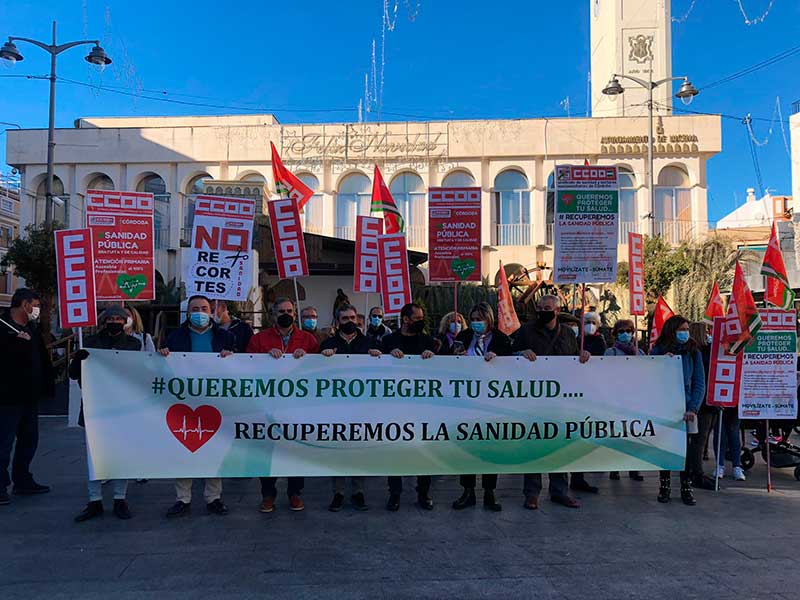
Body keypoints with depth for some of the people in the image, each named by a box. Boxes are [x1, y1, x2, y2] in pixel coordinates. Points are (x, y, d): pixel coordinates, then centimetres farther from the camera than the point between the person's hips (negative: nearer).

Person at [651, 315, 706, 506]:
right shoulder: (658, 351, 2)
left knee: (686, 447, 2)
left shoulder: (693, 352, 3)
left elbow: (699, 383, -1)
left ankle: (686, 487, 15)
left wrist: (693, 408, -13)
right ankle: (664, 485, 18)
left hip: (686, 408, 0)